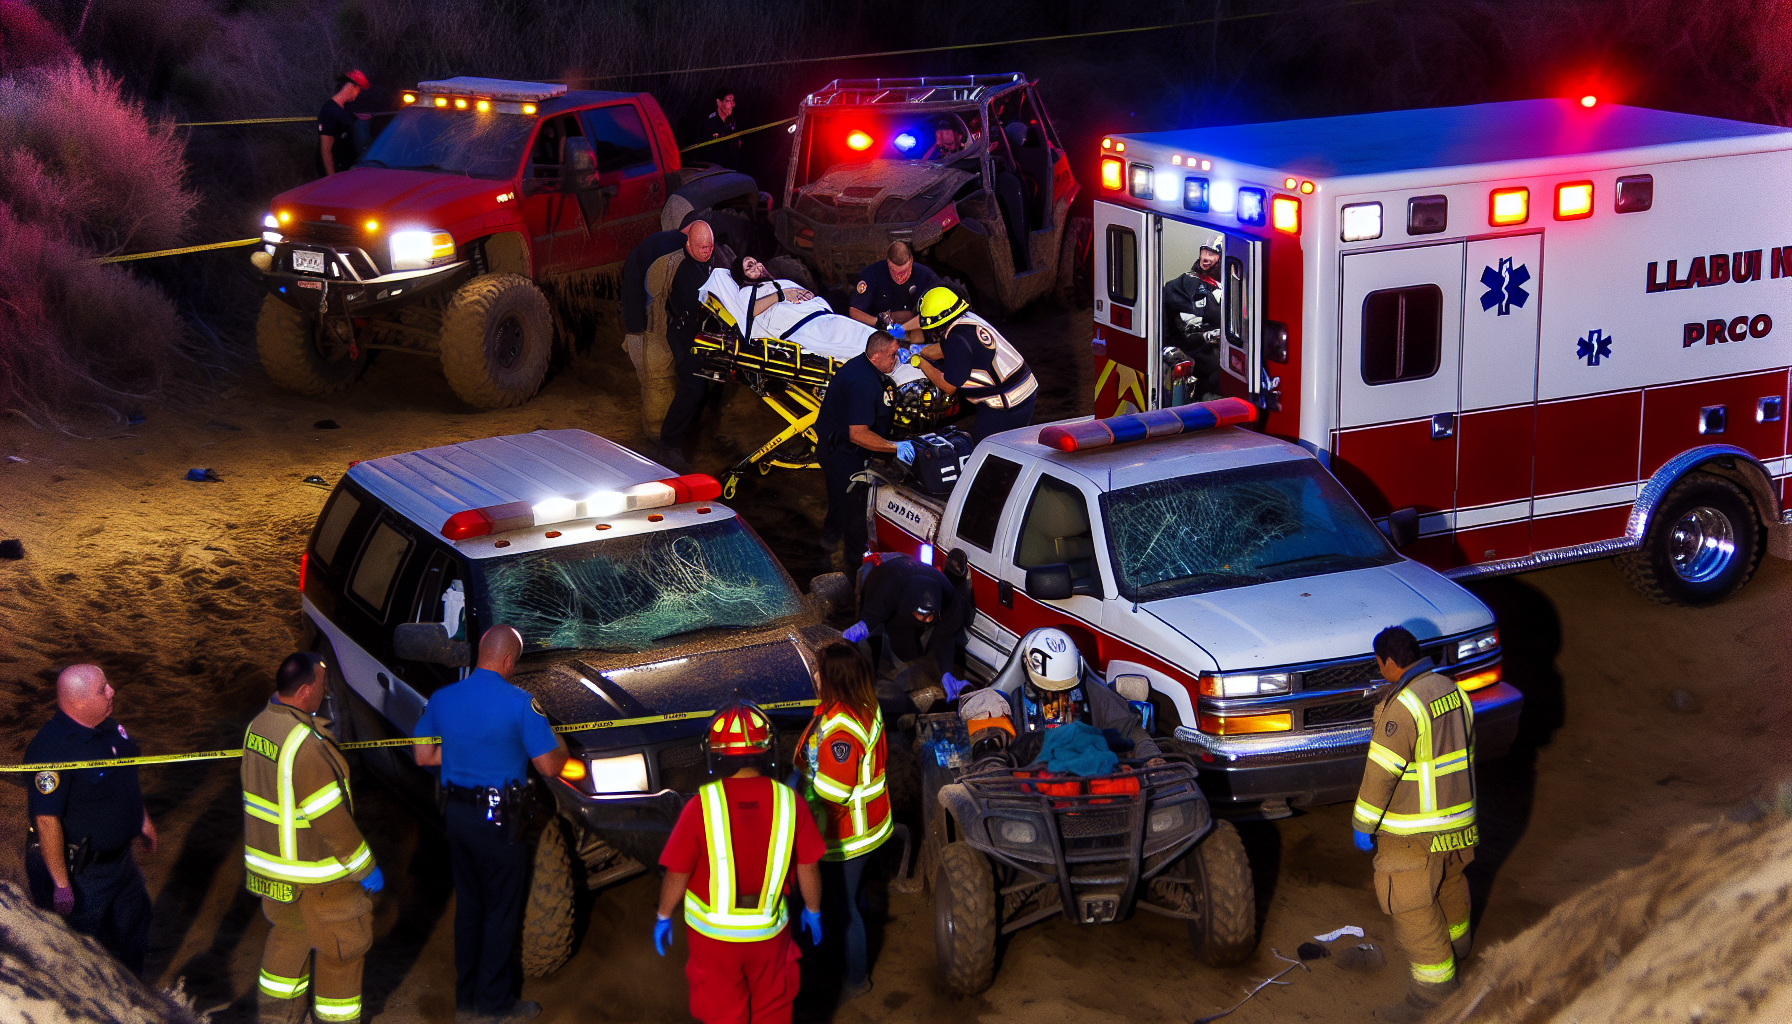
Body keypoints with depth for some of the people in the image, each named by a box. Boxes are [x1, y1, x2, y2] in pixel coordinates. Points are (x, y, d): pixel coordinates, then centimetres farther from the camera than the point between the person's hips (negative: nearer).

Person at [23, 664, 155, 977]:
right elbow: (47, 821, -31)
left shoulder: (105, 724, -5)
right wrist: (61, 884, -27)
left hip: (119, 855, 9)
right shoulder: (52, 749, -33)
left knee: (132, 927, 28)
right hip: (80, 872, -9)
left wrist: (142, 818, 22)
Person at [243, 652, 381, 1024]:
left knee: (288, 937, 26)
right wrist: (365, 867, -15)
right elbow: (331, 819, -25)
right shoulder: (304, 745, -29)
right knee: (341, 950, 10)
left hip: (268, 864, 9)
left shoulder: (258, 725, -2)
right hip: (313, 875, -8)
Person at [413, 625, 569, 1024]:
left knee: (468, 906, 18)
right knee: (501, 912, 7)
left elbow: (423, 755, 8)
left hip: (457, 812, 6)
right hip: (498, 820, -6)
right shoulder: (519, 704, -17)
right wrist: (559, 746, 7)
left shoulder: (442, 699, -1)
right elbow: (549, 766, -15)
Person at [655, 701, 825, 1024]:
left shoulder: (702, 806, -22)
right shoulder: (788, 802, -16)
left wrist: (663, 917, 5)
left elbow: (677, 874, -14)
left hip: (713, 932, -1)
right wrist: (813, 911, 14)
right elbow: (808, 868, -5)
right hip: (769, 930, 1)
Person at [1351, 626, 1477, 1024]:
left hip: (1415, 830, -9)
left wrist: (1363, 824, -14)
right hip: (1456, 817, 9)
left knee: (1410, 905, -1)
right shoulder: (1452, 691, 3)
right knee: (1448, 878, 31)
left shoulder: (1403, 707, -25)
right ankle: (1455, 940, 54)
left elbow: (1381, 774, -23)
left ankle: (1434, 992, 3)